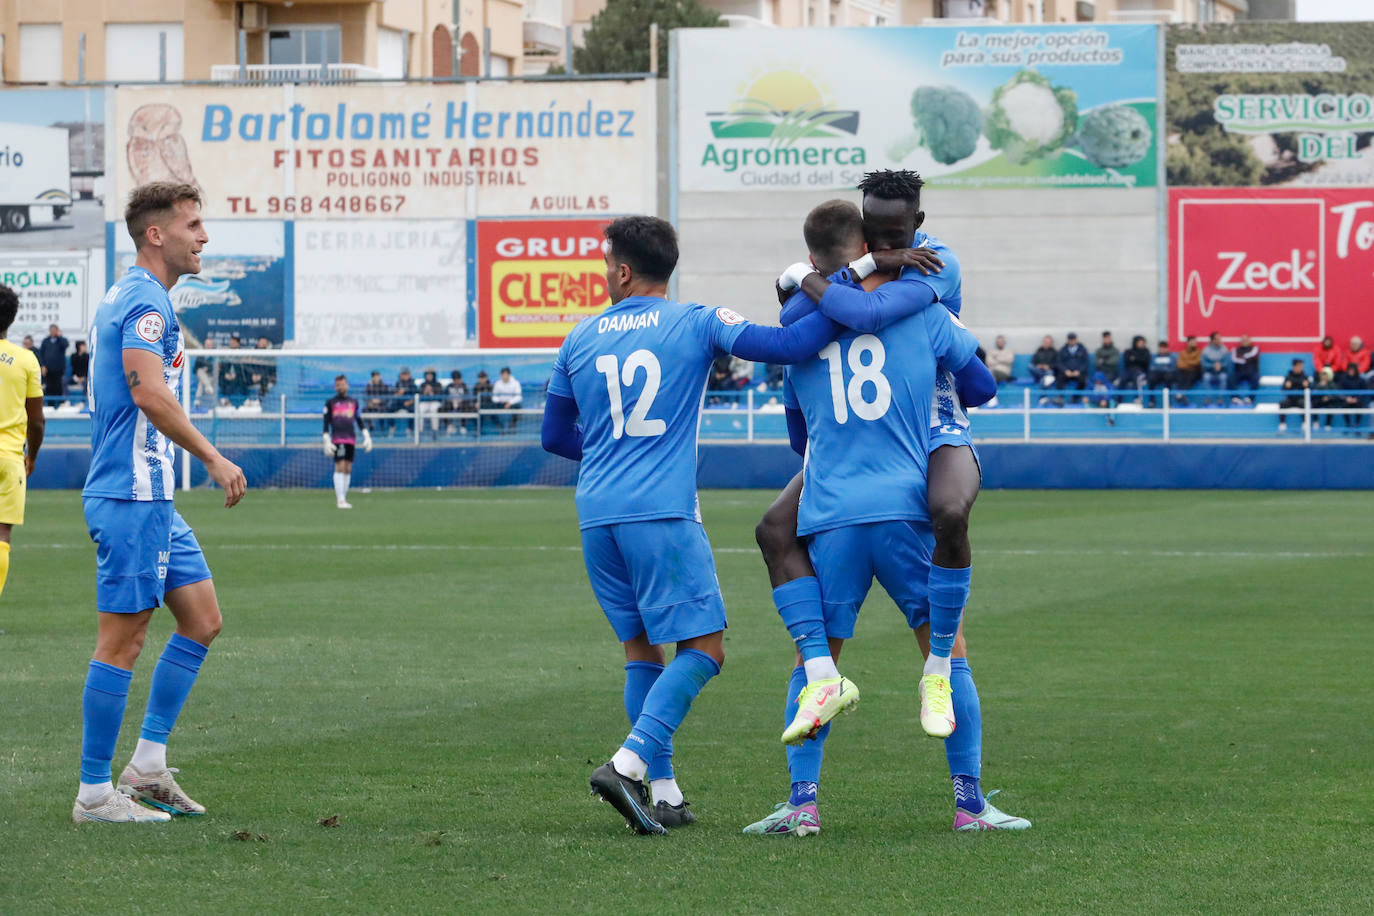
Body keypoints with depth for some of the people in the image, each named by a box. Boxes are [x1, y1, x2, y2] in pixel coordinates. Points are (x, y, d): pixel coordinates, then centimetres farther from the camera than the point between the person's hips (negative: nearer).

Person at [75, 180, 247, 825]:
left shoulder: (130, 298, 18)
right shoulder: (145, 300, -15)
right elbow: (148, 391, -28)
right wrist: (213, 459, -24)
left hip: (150, 497, 11)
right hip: (132, 498, -11)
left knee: (202, 619, 12)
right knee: (122, 640, -6)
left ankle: (147, 765, 14)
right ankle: (94, 793, -1)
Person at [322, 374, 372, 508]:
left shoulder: (354, 402, 16)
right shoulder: (330, 403, 6)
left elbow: (359, 420, 19)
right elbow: (326, 423, 3)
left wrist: (366, 436, 10)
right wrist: (326, 441, -5)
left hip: (351, 440, 4)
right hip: (337, 440, -4)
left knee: (348, 470, 3)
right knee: (340, 468, -11)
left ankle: (344, 498, 8)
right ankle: (340, 500, -13)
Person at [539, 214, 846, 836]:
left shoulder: (580, 339, 13)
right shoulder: (697, 324, 1)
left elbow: (554, 436, 21)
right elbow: (789, 346, -9)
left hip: (596, 516, 5)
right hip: (662, 512, -5)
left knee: (642, 648, 14)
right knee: (702, 648, -3)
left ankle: (663, 792, 9)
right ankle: (629, 763, -22)